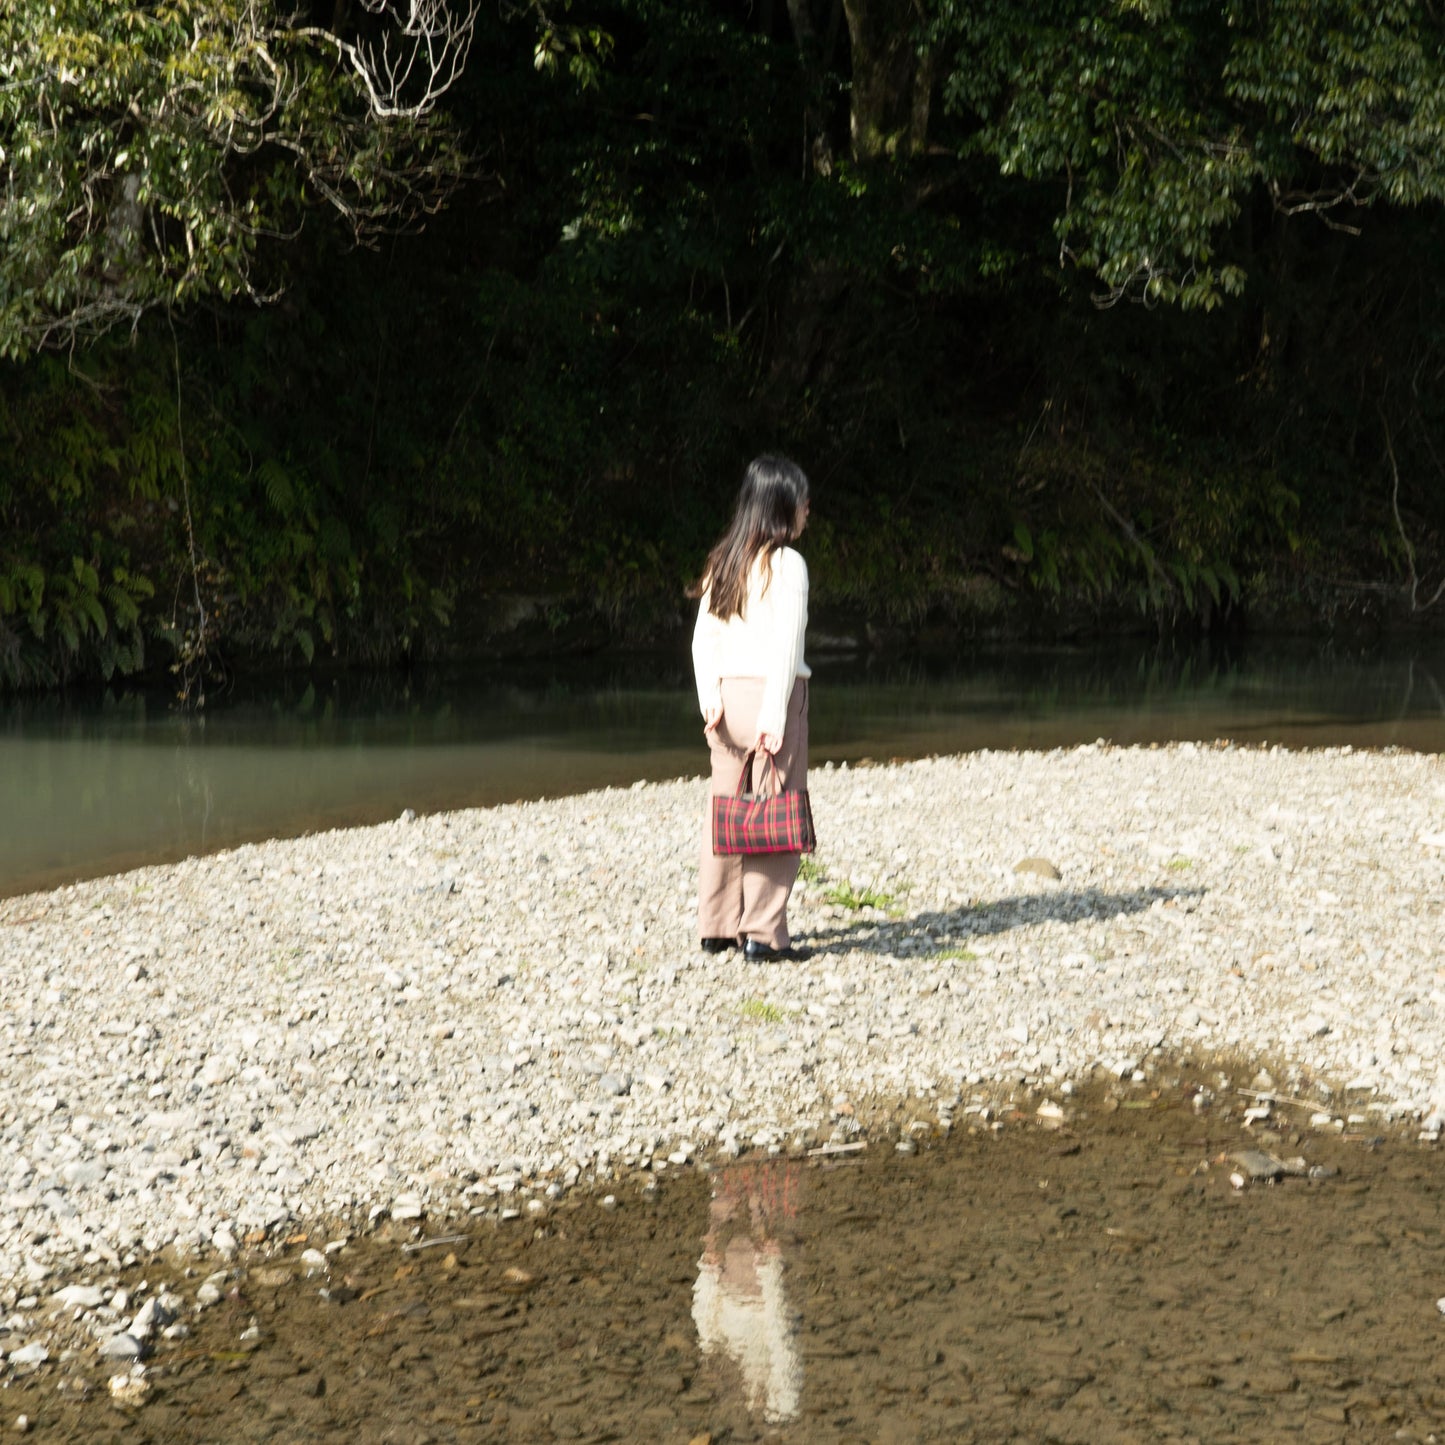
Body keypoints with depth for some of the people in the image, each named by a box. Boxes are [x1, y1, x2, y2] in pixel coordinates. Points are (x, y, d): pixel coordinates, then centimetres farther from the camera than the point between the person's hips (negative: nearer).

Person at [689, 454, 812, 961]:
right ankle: (764, 933, -3)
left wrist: (710, 701, 5)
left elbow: (704, 638, 9)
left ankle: (717, 926, 16)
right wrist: (775, 716, -16)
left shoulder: (723, 561, 11)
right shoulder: (786, 563, -9)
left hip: (728, 692, 7)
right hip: (772, 692, -7)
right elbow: (786, 645, -15)